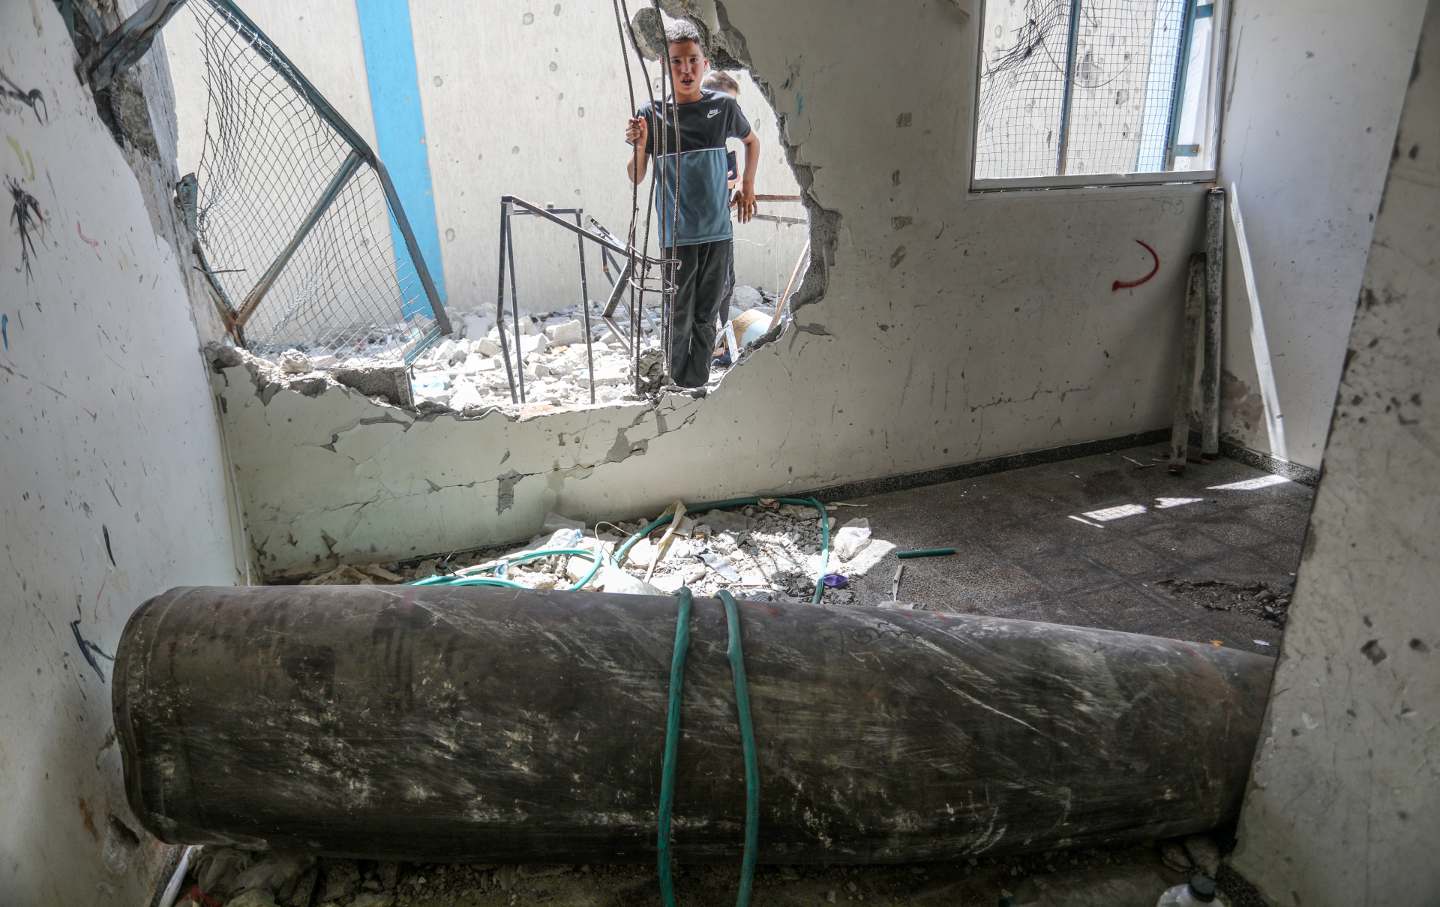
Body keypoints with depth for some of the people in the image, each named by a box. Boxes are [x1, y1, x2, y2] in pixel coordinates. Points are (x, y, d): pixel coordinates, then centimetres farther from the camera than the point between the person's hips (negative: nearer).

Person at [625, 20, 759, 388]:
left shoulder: (723, 106, 2)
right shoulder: (652, 114, -3)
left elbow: (752, 141, 22)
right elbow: (635, 178, -1)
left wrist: (747, 187, 16)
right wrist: (640, 146, -19)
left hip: (718, 232, 2)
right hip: (677, 234, -1)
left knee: (706, 316, 8)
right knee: (679, 318, 3)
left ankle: (698, 385, 19)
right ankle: (678, 386, 17)